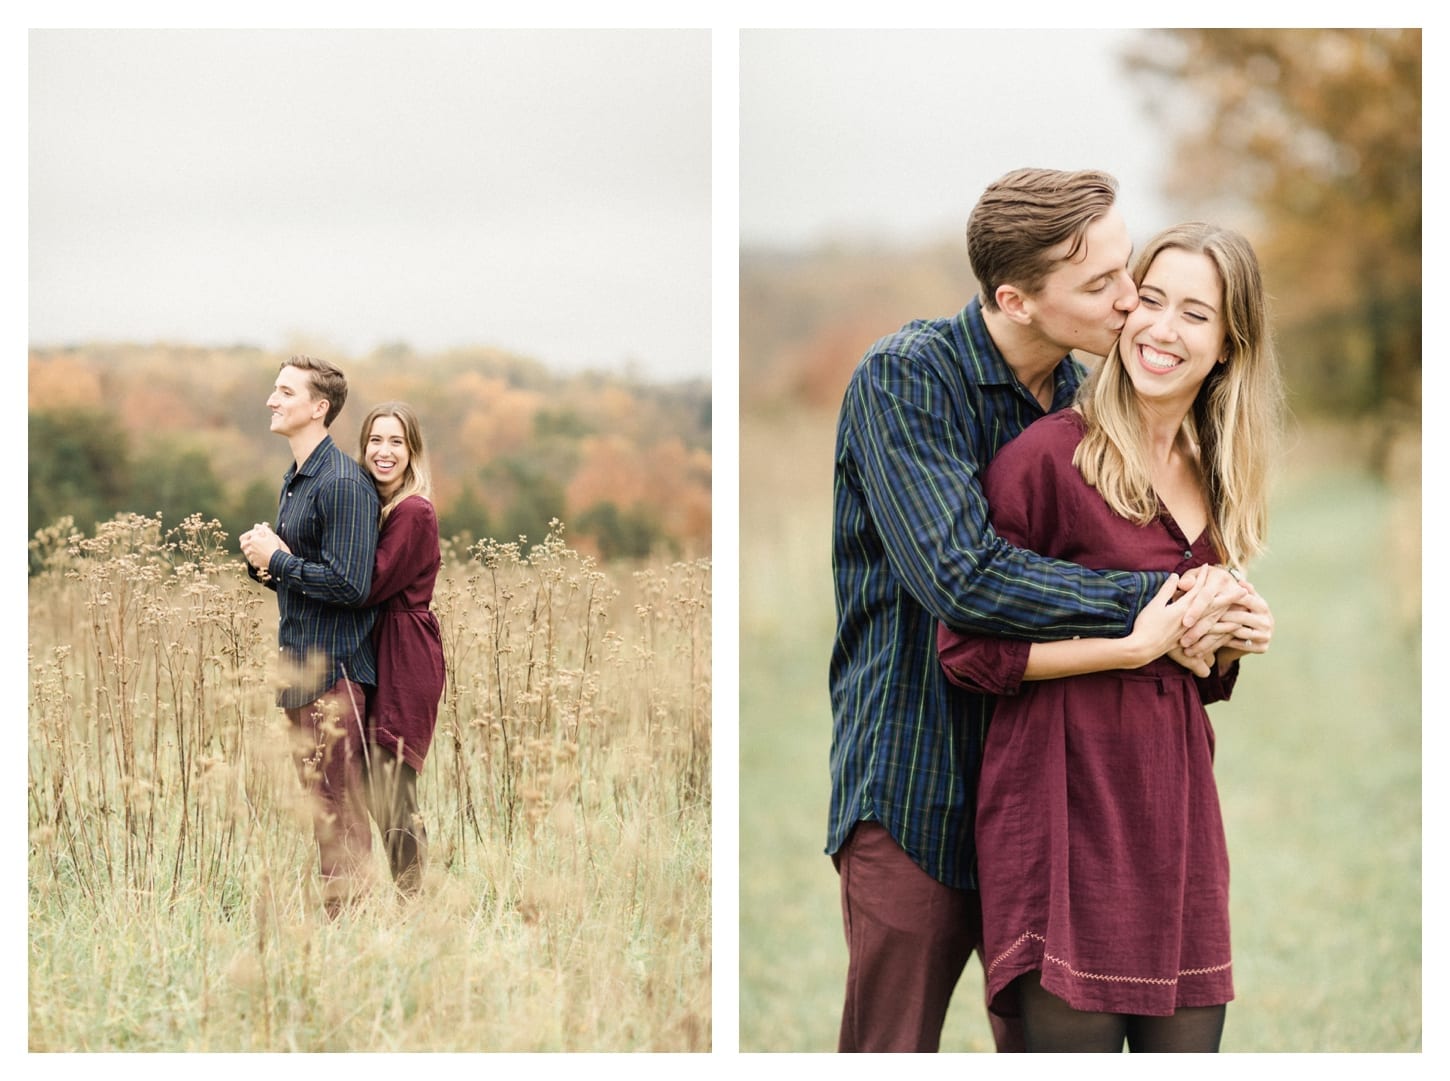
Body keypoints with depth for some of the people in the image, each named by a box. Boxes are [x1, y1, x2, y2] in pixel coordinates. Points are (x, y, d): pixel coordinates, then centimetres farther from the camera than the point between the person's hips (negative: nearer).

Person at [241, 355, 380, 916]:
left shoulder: (343, 484, -15)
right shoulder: (294, 479, 16)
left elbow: (350, 584, -22)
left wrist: (277, 559, -12)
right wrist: (261, 558, 4)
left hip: (335, 668, -10)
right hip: (301, 665, 10)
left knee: (339, 806, -6)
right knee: (318, 797, 13)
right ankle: (333, 916, 19)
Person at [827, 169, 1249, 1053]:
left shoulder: (1089, 399, 8)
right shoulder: (904, 378, -13)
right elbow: (961, 577, -25)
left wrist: (1207, 596, -10)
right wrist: (1153, 601, -23)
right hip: (917, 789, -6)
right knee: (893, 1044, -1)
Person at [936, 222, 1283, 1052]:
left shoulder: (1218, 479, 15)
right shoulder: (1049, 456, -8)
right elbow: (968, 646, -12)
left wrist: (1236, 642, 3)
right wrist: (1136, 645, -14)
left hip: (1177, 798, 7)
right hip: (1071, 802, -6)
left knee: (1189, 1038, 5)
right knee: (1074, 1031, -6)